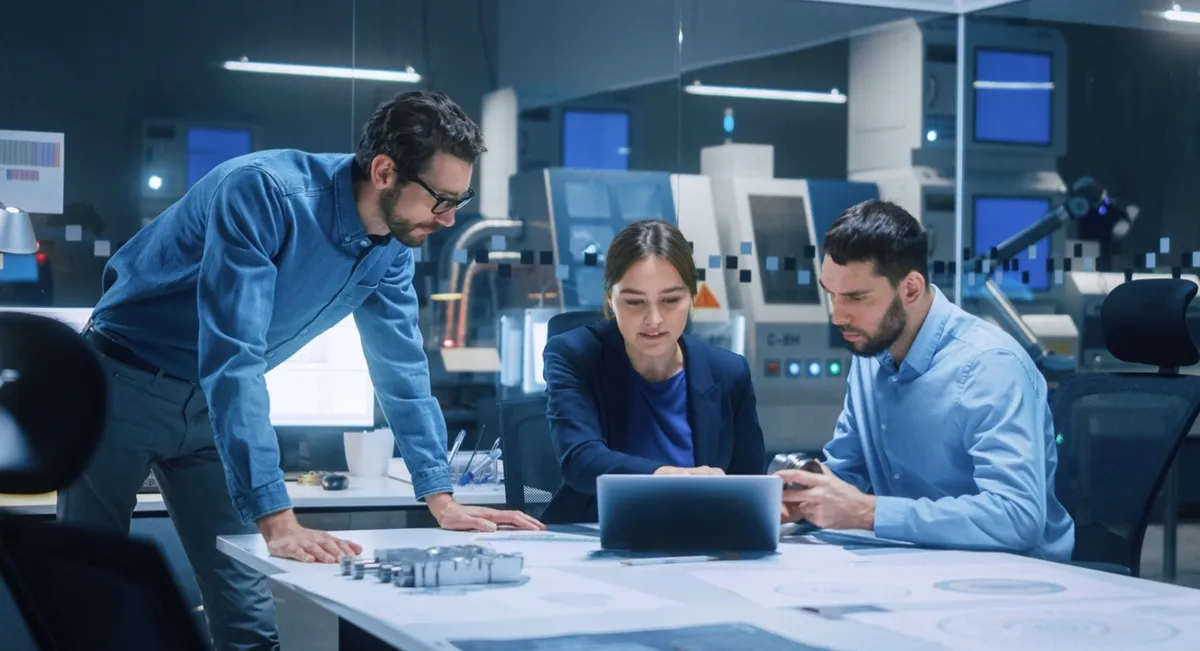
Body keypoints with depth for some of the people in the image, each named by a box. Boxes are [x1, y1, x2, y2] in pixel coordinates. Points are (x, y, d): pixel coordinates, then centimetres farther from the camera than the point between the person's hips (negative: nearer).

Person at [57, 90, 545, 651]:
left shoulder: (392, 246, -8)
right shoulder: (262, 194, -31)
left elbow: (402, 368, 4)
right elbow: (231, 359, -37)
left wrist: (441, 500, -2)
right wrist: (277, 521, -42)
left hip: (216, 404, 6)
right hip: (124, 387, -6)